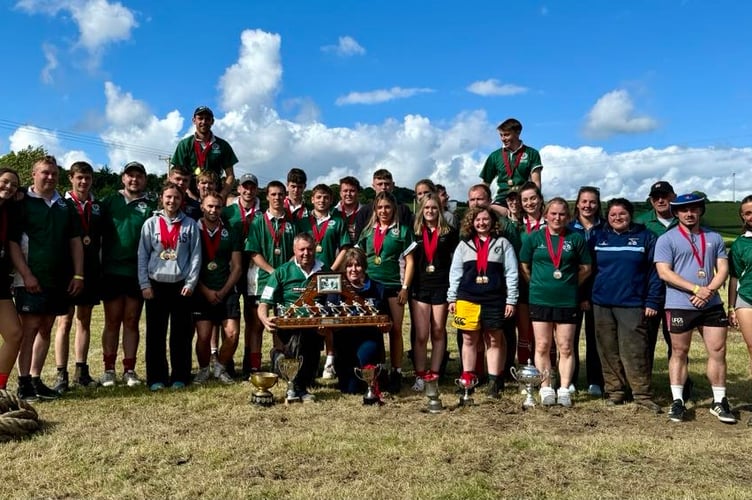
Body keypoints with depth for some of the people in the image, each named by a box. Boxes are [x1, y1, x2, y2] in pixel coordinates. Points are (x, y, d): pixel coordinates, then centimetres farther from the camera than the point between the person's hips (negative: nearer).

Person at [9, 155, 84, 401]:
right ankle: (24, 383, 2)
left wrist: (78, 274, 4)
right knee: (30, 328, -5)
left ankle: (36, 379, 17)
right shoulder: (23, 204, -1)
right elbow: (12, 242, -6)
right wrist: (26, 275, -14)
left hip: (60, 279, 5)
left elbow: (75, 241, 13)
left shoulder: (65, 206, 13)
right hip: (32, 280, -5)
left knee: (46, 328, 9)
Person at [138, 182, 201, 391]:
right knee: (155, 333, 4)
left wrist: (191, 283, -5)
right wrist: (144, 284, -3)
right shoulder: (151, 223, 4)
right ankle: (156, 377, 12)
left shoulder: (190, 225, 3)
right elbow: (142, 256, 4)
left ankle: (180, 376, 12)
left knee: (181, 333, 3)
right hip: (156, 284, 1)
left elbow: (196, 256, 2)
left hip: (181, 285, 0)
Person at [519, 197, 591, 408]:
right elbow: (524, 267, 8)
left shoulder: (576, 238, 3)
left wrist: (570, 285, 4)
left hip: (567, 301, 0)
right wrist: (538, 284, 4)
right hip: (540, 300, 0)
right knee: (542, 346, 5)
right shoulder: (534, 238, 3)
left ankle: (564, 389, 13)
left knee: (566, 347, 4)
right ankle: (546, 389, 15)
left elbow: (585, 268, 9)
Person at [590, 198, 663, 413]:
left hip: (632, 304, -2)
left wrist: (652, 301, -6)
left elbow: (655, 272, 0)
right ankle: (614, 391, 18)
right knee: (608, 351, 7)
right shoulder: (598, 236, 9)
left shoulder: (645, 237, 3)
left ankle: (642, 394, 5)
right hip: (602, 304, 3)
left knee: (635, 351, -5)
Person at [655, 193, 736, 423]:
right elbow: (664, 272, -11)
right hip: (679, 306, -4)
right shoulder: (666, 239, -2)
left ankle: (719, 402, 16)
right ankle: (677, 401, 14)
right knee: (679, 353, 6)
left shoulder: (714, 238, 12)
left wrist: (709, 290, -12)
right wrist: (696, 289, -16)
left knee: (718, 351, 5)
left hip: (712, 304, 4)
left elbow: (723, 269, 7)